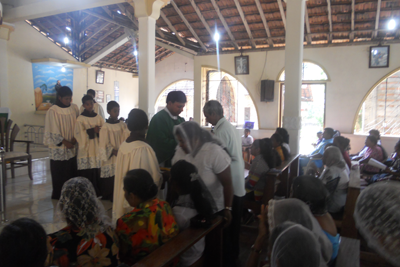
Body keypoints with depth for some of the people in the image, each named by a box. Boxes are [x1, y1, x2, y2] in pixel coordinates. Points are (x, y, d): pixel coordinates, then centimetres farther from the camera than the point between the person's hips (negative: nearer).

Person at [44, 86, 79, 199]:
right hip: (58, 148, -4)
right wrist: (65, 142, -13)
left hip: (72, 147, 4)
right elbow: (53, 132, -11)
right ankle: (58, 195, 18)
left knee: (72, 171, 6)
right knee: (59, 173, 5)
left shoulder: (74, 108, 2)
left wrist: (75, 138, -7)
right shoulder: (53, 111, -11)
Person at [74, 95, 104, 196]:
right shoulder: (80, 119, -3)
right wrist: (92, 131, -17)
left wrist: (99, 131, -13)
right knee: (87, 174, -2)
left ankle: (97, 191, 16)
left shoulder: (98, 118, 8)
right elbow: (80, 135, -8)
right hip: (86, 151, -3)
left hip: (97, 149, 3)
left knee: (97, 172, 3)